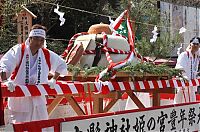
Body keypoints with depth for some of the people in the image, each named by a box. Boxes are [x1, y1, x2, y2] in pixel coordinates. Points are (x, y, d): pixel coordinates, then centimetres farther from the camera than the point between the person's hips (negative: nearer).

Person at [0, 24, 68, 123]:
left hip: (38, 99, 4)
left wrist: (54, 79, 12)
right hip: (19, 97, -4)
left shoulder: (47, 55, 4)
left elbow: (62, 65, 21)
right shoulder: (19, 50, -10)